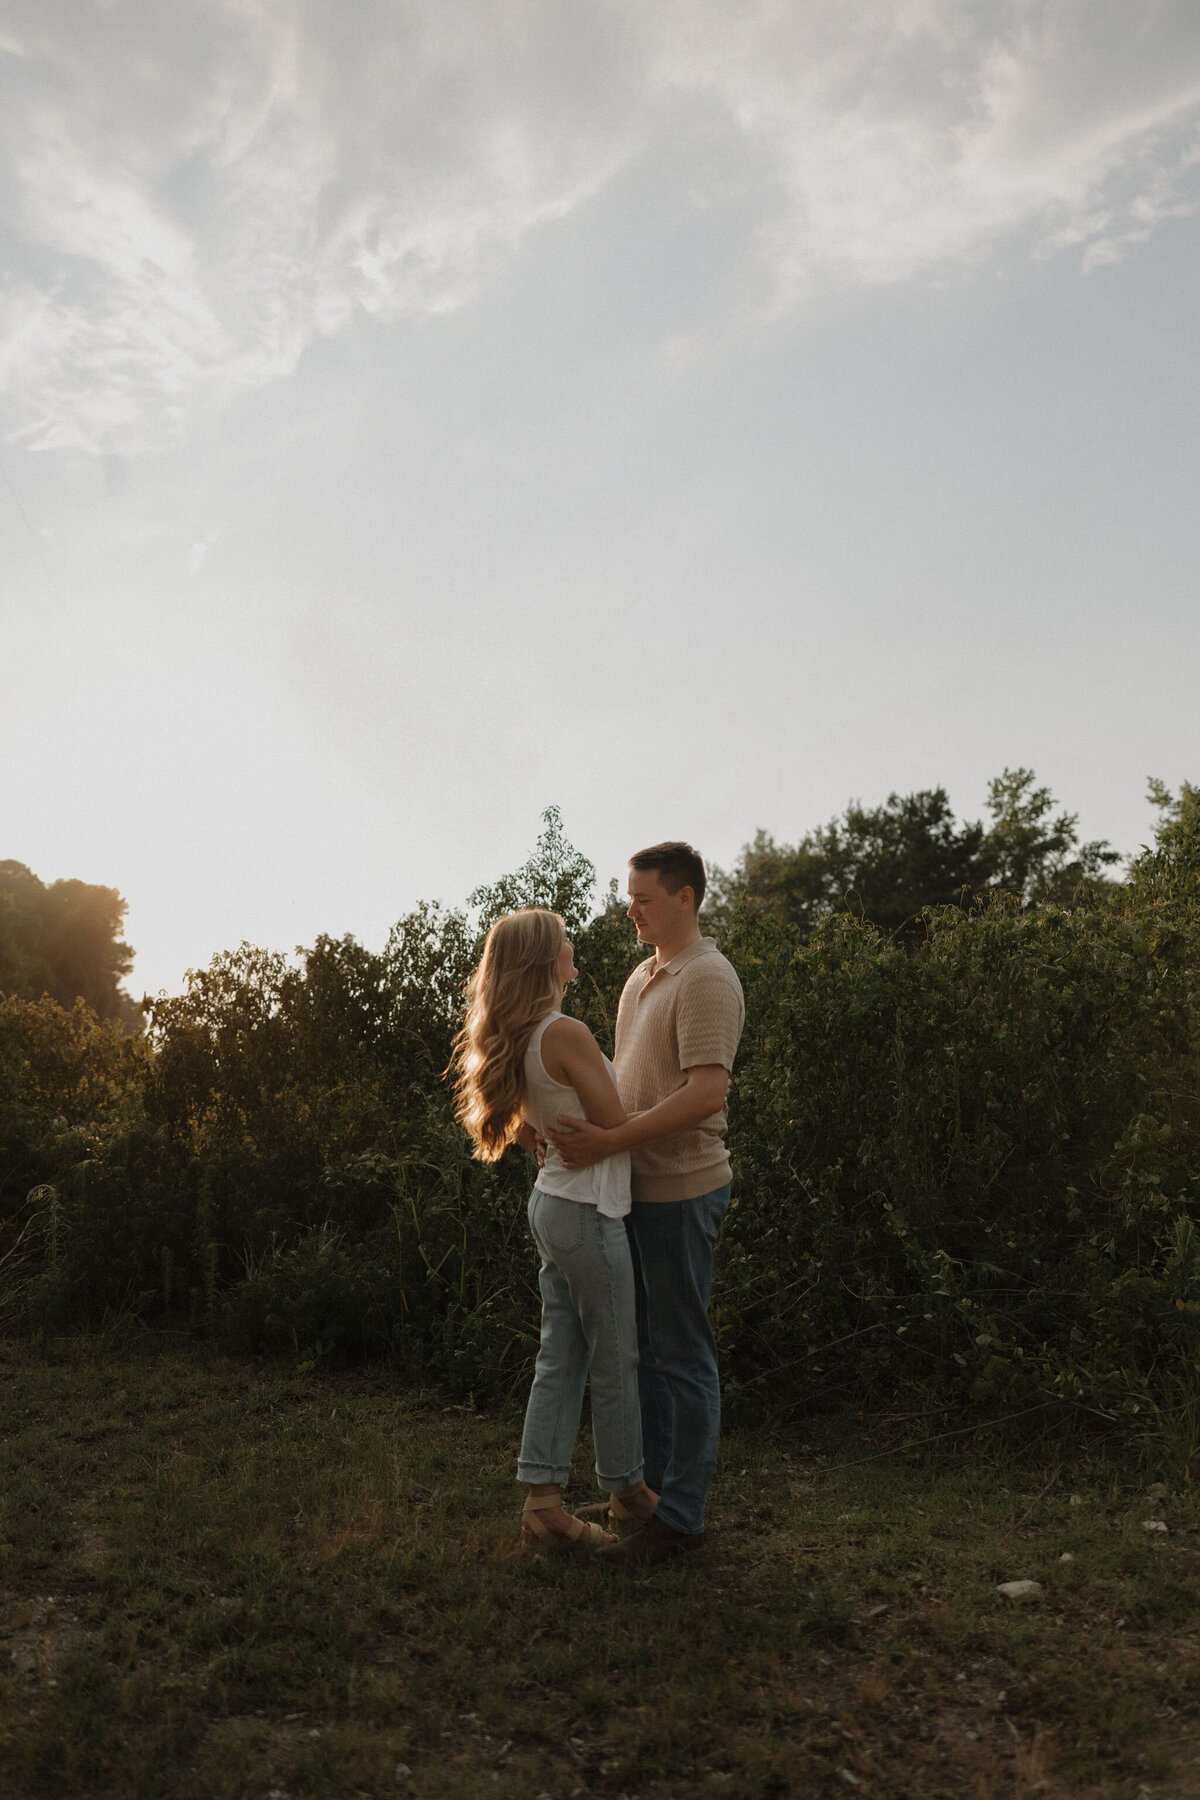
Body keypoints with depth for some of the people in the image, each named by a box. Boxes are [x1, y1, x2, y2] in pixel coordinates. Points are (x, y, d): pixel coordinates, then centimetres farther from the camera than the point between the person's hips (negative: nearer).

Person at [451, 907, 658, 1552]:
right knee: (615, 1359, 10)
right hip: (588, 1210, -8)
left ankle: (542, 1500, 17)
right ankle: (627, 1486, 27)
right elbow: (617, 1127, -15)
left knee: (561, 1358, 13)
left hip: (551, 1203, 8)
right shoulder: (567, 1034, -21)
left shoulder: (516, 1041, 6)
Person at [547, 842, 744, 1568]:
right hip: (637, 1188, 9)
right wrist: (581, 1127, 6)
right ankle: (650, 1484, 31)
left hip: (681, 1189, -9)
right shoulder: (644, 976, 14)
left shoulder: (707, 979, -16)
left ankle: (681, 1515, 14)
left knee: (683, 1354, 2)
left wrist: (611, 1140, -26)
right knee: (642, 1345, 17)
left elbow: (707, 1092, -26)